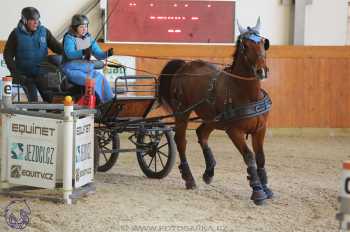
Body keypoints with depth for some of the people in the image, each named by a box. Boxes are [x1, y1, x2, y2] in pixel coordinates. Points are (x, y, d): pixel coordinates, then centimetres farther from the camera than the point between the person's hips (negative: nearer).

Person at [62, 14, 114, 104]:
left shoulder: (89, 38, 12)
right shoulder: (69, 38, -6)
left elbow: (98, 54, 6)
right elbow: (69, 53, -24)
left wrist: (107, 53, -16)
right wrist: (83, 52, -41)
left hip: (86, 69, 5)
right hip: (72, 70, -5)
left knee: (102, 79, -21)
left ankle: (109, 102, -21)